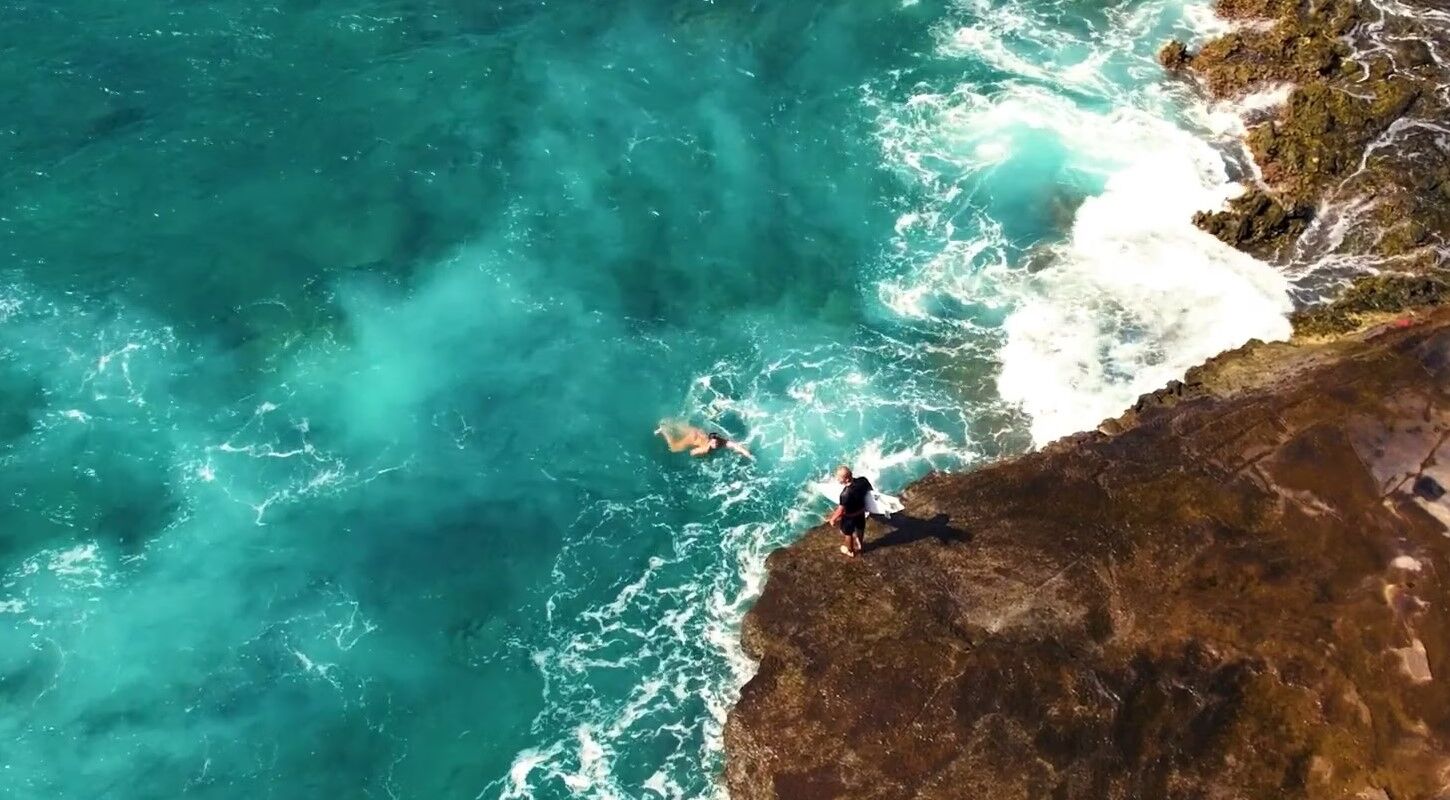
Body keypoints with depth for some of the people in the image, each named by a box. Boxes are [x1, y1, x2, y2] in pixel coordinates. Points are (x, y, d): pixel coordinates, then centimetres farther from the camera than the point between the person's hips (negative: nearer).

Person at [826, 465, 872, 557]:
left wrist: (833, 519, -13)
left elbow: (841, 510, -31)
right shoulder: (862, 481, -24)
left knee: (848, 533, 24)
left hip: (850, 516, -5)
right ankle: (859, 546, 58)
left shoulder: (846, 493, -41)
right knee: (860, 529, 32)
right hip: (861, 512, 5)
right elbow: (868, 490, -2)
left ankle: (850, 551, 48)